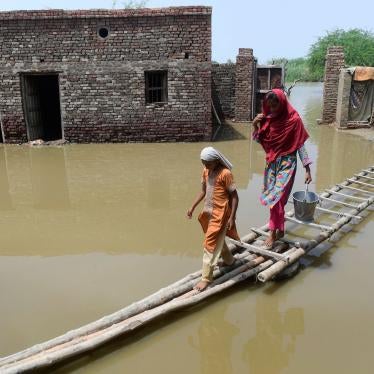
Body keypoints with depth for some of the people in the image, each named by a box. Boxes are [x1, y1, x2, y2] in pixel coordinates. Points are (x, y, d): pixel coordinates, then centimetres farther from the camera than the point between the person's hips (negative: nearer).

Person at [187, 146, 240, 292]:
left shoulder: (225, 174, -19)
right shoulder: (206, 171, 3)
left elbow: (234, 196, -15)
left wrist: (232, 217, -17)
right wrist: (192, 207, 7)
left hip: (220, 214, -8)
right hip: (209, 212, 8)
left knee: (211, 244, -6)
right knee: (217, 240, 23)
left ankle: (206, 278, 3)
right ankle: (229, 260, 47)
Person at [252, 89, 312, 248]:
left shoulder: (293, 119, -13)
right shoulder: (267, 118, 2)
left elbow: (300, 145, -10)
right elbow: (258, 140, 8)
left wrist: (307, 169, -11)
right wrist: (255, 125, -11)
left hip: (287, 163, -5)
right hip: (272, 162, 5)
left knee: (276, 197, -9)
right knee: (275, 198, 11)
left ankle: (273, 233, 4)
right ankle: (280, 230, 27)